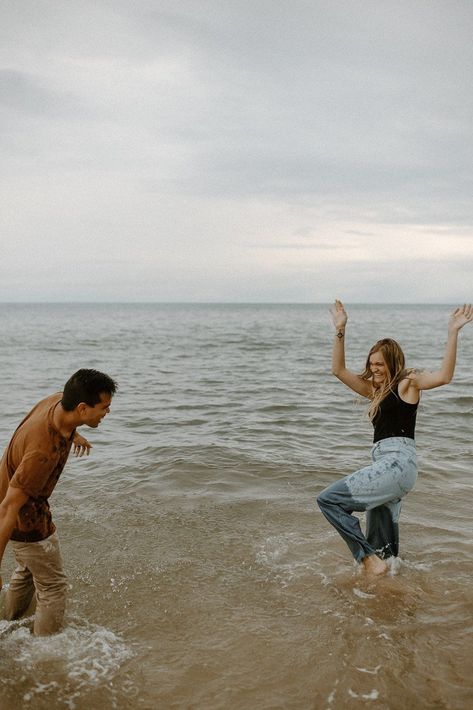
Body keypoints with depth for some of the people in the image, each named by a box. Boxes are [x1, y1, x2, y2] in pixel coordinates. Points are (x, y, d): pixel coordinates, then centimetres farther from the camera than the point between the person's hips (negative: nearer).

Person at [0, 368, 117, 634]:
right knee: (53, 586, 4)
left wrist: (73, 435, 34)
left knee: (28, 570, 29)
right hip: (24, 515, -9)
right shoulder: (45, 452, -40)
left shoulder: (59, 401, -15)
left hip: (25, 500, 9)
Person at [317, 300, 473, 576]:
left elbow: (444, 376, -18)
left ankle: (368, 558, -10)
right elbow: (339, 370, 18)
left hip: (398, 463, -8)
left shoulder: (408, 382, 1)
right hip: (387, 465, 8)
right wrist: (340, 331, 12)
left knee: (329, 499, -13)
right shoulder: (375, 390, 21)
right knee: (382, 546, 14)